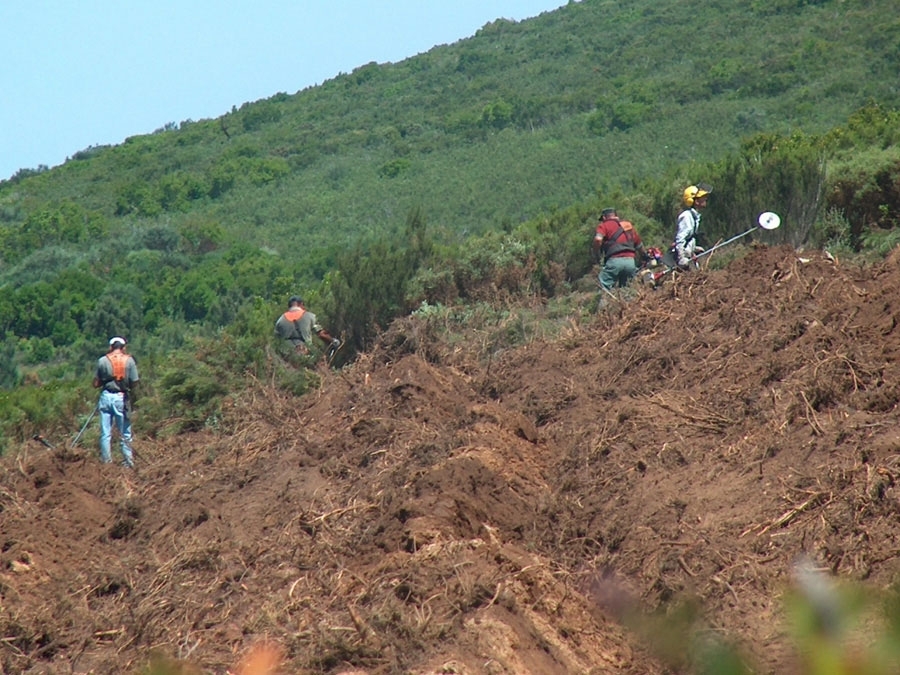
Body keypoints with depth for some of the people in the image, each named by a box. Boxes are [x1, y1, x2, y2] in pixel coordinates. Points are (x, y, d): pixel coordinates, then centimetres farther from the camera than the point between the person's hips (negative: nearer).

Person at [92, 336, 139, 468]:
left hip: (106, 397, 1)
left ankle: (106, 461, 5)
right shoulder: (129, 361, 0)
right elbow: (134, 383, -2)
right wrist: (133, 399, 12)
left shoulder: (103, 361, 3)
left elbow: (96, 384, 4)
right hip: (122, 398, -1)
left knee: (105, 433, 5)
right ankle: (128, 462, 6)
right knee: (125, 434, 7)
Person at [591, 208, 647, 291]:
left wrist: (596, 254, 4)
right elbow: (639, 245, 32)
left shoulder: (604, 225, 9)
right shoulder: (629, 225, 26)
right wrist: (643, 257, 50)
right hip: (631, 261, 5)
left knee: (604, 286, -2)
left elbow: (598, 239, -12)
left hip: (615, 260, -5)